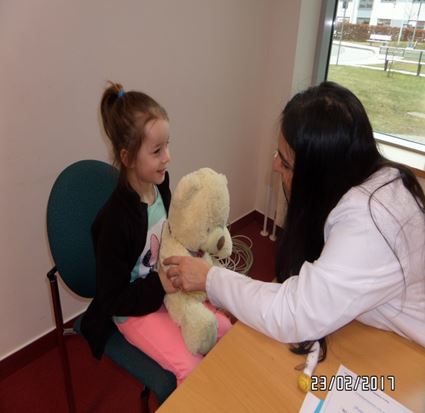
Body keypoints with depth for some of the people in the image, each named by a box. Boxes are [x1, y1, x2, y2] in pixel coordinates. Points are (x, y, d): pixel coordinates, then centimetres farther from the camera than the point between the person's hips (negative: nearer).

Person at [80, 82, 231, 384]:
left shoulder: (160, 185, -8)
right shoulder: (115, 220, -29)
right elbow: (112, 300, -20)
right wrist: (160, 284, -28)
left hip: (167, 289, 7)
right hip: (133, 310, -6)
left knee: (224, 329, 1)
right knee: (191, 367, -13)